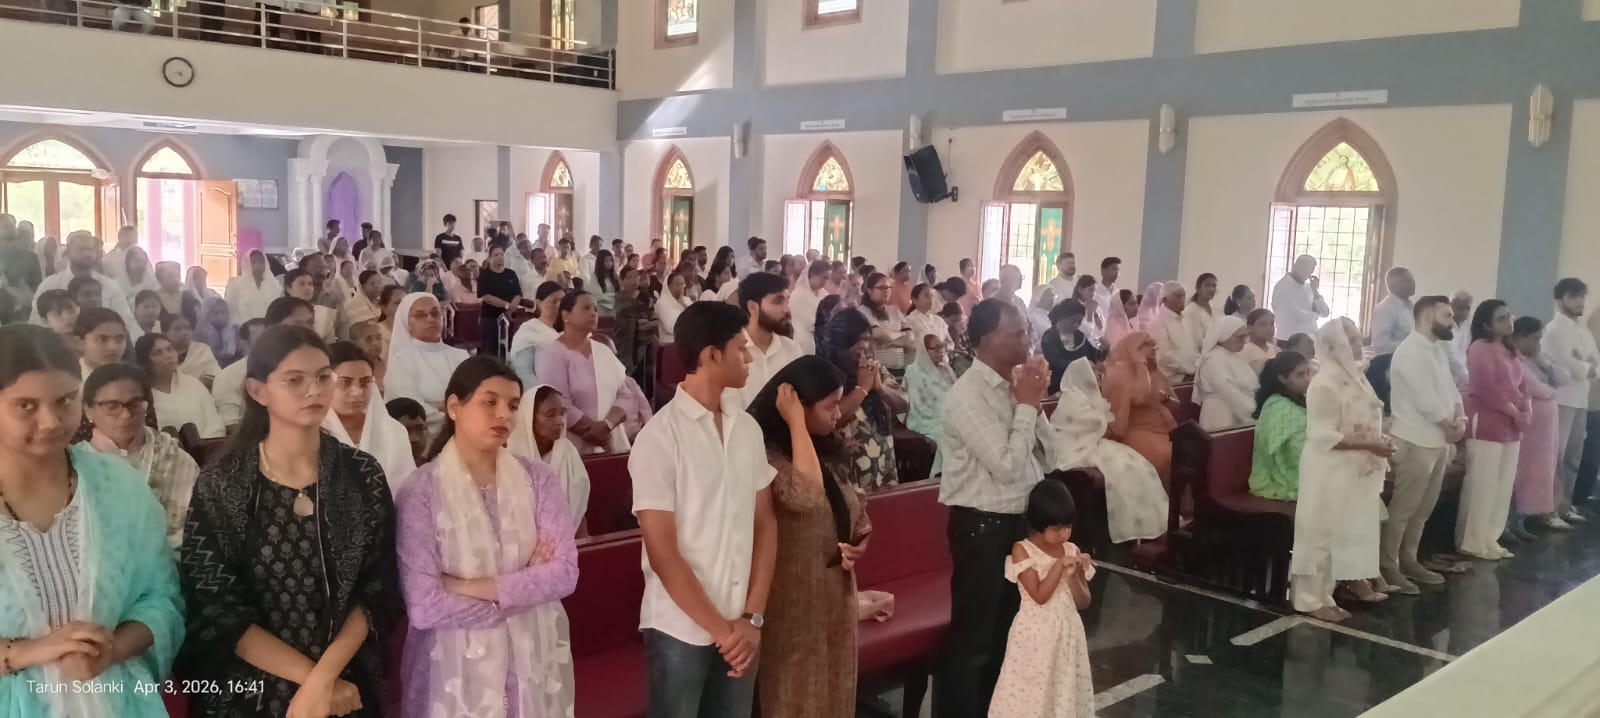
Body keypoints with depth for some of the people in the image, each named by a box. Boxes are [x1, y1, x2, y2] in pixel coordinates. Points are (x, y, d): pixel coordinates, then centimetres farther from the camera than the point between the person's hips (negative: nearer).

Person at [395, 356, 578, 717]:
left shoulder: (538, 478, -1)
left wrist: (471, 586, -16)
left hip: (535, 665, 3)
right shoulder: (421, 491, -11)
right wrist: (526, 584, -11)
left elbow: (565, 573, -9)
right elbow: (424, 608, -16)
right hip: (457, 673, -3)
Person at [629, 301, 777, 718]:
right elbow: (662, 553, -13)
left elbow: (766, 525, 5)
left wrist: (752, 617, -3)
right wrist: (720, 629, -11)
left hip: (740, 626, 5)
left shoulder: (748, 428, 4)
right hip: (680, 630, -5)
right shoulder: (660, 437, -12)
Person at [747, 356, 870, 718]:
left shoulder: (829, 450, 8)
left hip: (835, 593, 8)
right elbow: (807, 497, -36)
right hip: (794, 598, -8)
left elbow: (853, 508, 20)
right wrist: (795, 422, -29)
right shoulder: (767, 455, -18)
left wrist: (860, 542, -2)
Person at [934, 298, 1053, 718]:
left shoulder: (1014, 384, 5)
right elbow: (1007, 466, -24)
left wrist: (1033, 402, -5)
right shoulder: (968, 395, -19)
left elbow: (1049, 452, 9)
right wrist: (1027, 405, -15)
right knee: (972, 636, 4)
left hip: (1019, 519, 9)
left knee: (1007, 628, 21)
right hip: (982, 525, -8)